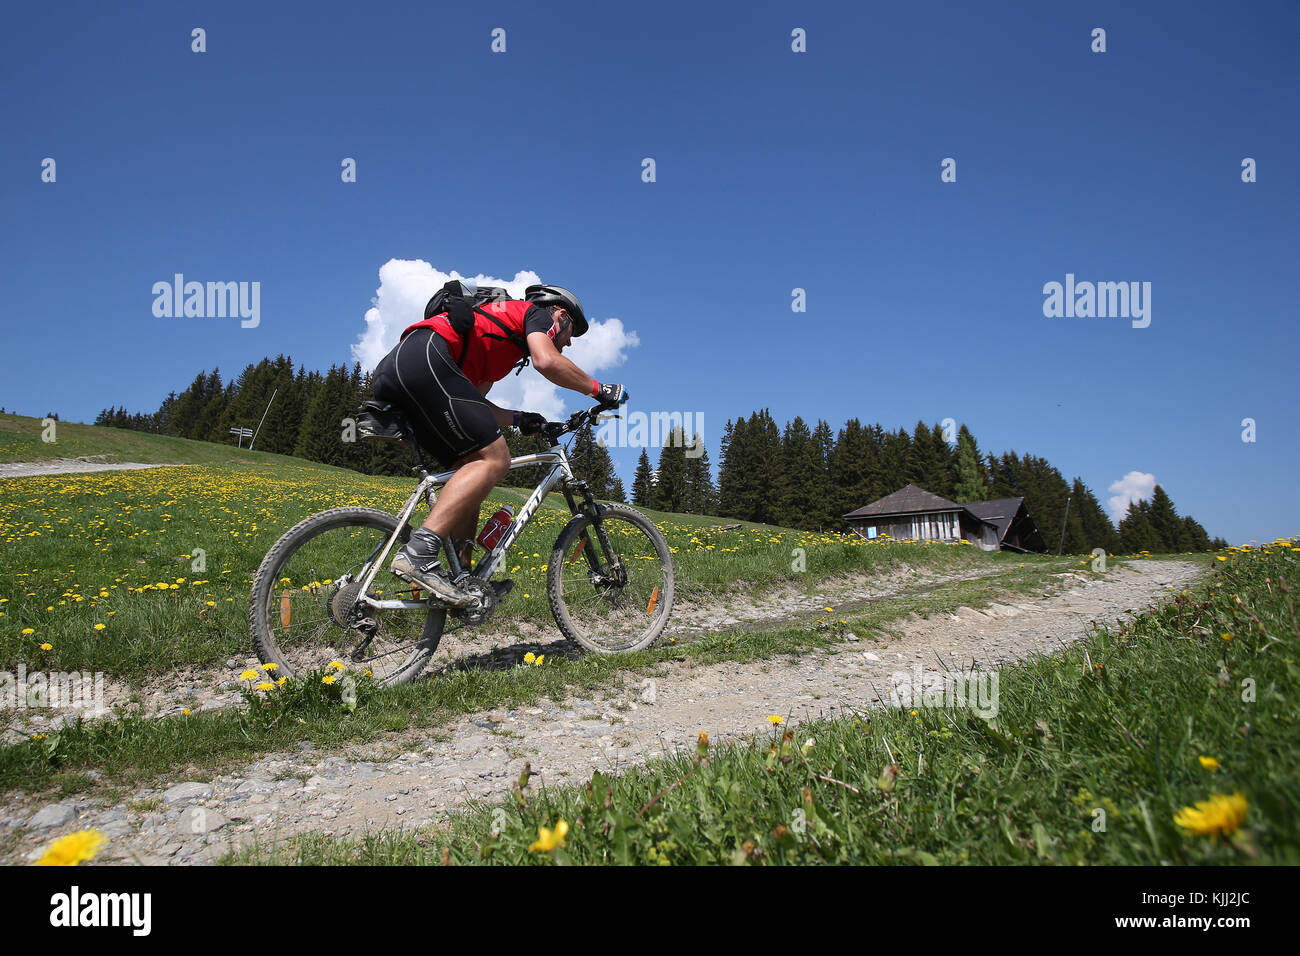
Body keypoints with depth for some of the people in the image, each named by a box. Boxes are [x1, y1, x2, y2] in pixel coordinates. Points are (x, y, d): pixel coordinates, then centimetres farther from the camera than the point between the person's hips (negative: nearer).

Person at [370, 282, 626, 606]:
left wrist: (517, 418, 29)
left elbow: (471, 401, 30)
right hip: (424, 359, -10)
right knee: (493, 458, -13)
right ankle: (419, 552, -25)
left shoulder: (503, 325, 36)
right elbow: (547, 361, -10)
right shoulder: (537, 313, 13)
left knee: (472, 465, 11)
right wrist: (599, 389, 3)